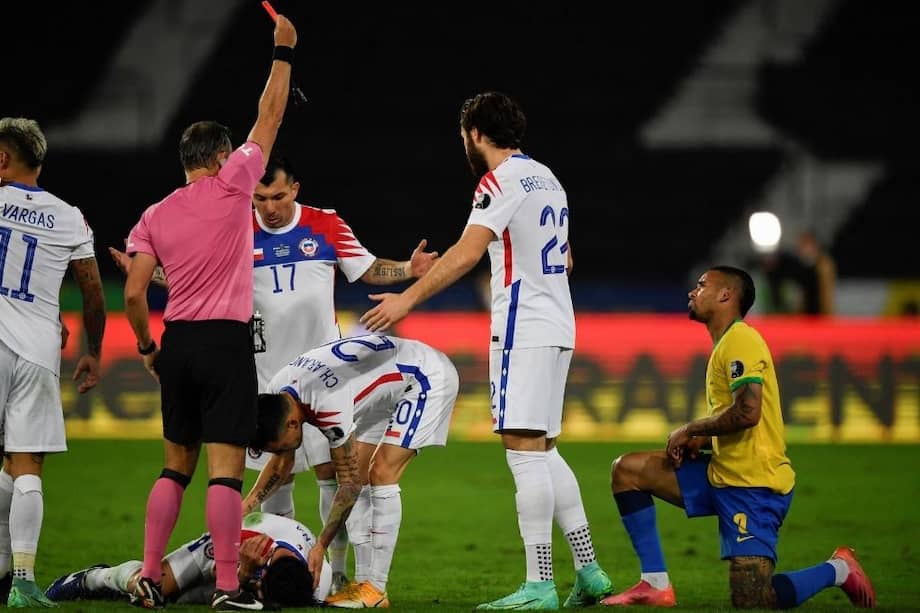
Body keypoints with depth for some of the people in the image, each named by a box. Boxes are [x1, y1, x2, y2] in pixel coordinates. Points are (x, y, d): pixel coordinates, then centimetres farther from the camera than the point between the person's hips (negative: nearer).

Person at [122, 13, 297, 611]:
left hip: (177, 342, 5)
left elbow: (133, 295, 2)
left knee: (177, 466, 14)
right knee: (225, 467, -6)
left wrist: (147, 347, 17)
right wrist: (283, 52, 12)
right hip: (228, 341, -5)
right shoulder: (231, 186, -3)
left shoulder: (155, 215, 7)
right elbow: (269, 119, 3)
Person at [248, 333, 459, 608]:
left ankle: (375, 588, -18)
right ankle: (364, 580, 2)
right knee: (360, 474, 0)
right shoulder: (274, 395, -10)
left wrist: (320, 547, -22)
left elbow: (350, 483, -26)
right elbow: (282, 462, 7)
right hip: (390, 385, 10)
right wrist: (249, 501, -10)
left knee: (381, 474, -19)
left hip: (428, 377, -9)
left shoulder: (329, 405, -36)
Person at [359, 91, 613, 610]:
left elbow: (467, 252, -23)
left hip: (523, 330, -9)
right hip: (557, 328, 9)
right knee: (543, 450, 13)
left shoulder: (502, 180, -11)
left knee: (525, 447, -10)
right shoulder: (547, 178, 17)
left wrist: (409, 298, -24)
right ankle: (589, 571, 12)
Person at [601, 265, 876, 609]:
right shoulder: (728, 343, 19)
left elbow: (747, 412, -25)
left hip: (753, 486, -10)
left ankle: (836, 570, 8)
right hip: (722, 476, 10)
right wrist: (701, 440, 8)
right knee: (627, 470, 7)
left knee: (751, 602, -17)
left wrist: (691, 431, -10)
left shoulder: (740, 340, -13)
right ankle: (656, 585, 5)